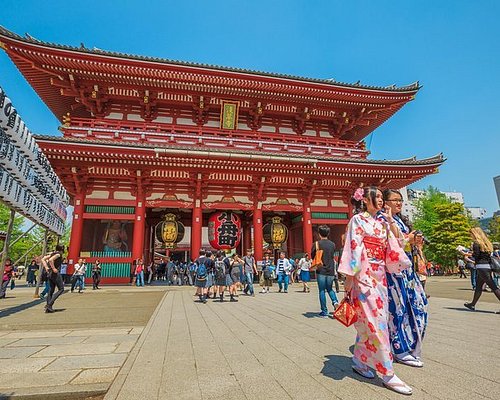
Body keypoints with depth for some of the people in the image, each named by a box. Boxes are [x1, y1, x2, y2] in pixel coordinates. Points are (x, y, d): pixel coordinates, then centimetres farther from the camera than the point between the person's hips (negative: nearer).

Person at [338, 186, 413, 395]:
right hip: (364, 276, -8)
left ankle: (359, 361, 27)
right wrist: (349, 278, -16)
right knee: (375, 322, -5)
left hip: (380, 277, 8)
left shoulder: (382, 223, 16)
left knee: (368, 322, 12)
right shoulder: (358, 220, -6)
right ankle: (388, 374, 5)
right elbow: (353, 248, -12)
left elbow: (392, 249, 17)